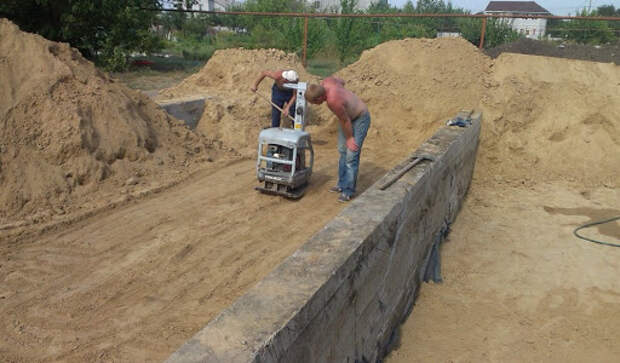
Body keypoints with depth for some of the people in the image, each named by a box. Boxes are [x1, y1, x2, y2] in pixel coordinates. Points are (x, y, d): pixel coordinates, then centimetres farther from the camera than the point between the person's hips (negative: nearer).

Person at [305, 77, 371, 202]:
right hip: (348, 115, 10)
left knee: (351, 155, -10)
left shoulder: (333, 101, -39)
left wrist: (349, 138, -9)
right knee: (342, 151, 13)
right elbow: (342, 82, 5)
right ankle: (342, 184, 24)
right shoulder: (327, 81, -17)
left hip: (360, 119, -9)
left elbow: (345, 121, -25)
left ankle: (348, 190, 0)